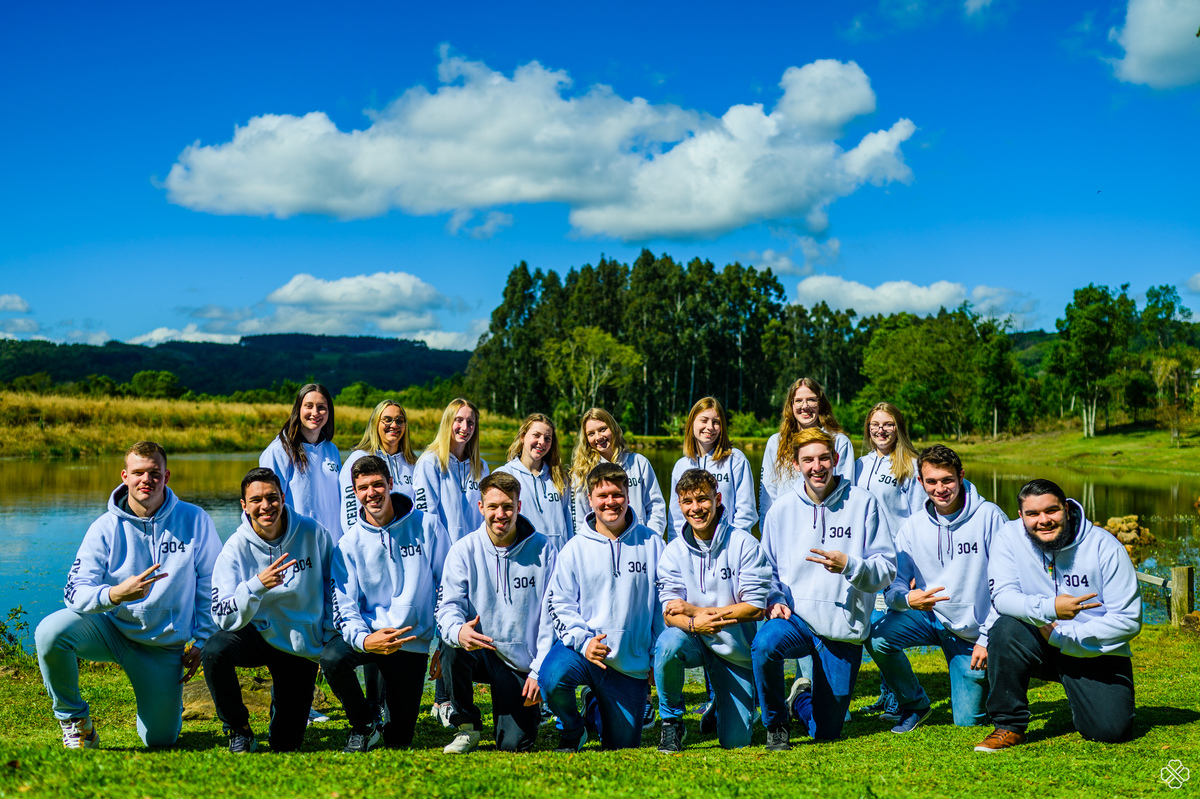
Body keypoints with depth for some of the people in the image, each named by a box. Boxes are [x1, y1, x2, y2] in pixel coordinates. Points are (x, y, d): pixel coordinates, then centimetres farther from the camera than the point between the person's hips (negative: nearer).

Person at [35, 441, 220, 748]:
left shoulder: (194, 521, -7)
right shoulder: (105, 528, -9)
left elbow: (210, 583, 0)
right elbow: (76, 591, -16)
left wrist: (203, 642, -2)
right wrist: (115, 595, -37)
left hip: (165, 643, 0)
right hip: (111, 627, 0)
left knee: (159, 740, -3)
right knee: (51, 632, -30)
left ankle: (166, 703, 36)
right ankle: (74, 719, -6)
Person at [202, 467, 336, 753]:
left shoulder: (311, 533, -11)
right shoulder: (236, 548, -15)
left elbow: (333, 586, 5)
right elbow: (224, 618, -22)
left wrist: (331, 637, -1)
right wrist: (257, 585, -39)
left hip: (304, 647, 1)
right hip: (258, 634, -1)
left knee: (286, 744, 1)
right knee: (214, 652, -35)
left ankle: (282, 696, 37)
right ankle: (238, 729, -8)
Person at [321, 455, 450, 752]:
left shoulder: (427, 526, -2)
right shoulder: (348, 545, -1)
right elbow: (345, 607, -7)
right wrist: (364, 639, -28)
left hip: (415, 641, 0)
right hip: (369, 634, 1)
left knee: (399, 741, -1)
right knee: (331, 657, -34)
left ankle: (391, 703, 37)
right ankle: (364, 724, -6)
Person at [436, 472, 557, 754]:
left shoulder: (543, 550, -4)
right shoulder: (464, 551, -4)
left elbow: (551, 617, -3)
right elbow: (449, 606, -10)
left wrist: (539, 671, -8)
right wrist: (458, 631, -35)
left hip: (523, 665, 0)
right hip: (478, 653, 1)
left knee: (514, 744, -13)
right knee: (454, 647, -34)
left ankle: (529, 709, 24)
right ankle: (467, 726, -10)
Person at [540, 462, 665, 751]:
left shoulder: (651, 543, 3)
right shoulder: (575, 548, 1)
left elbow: (663, 603, 7)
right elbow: (560, 603, -1)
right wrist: (583, 641, -18)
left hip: (633, 661, 1)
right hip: (581, 648, -1)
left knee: (623, 745, 6)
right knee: (552, 678, -35)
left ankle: (595, 705, 41)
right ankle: (572, 729, -1)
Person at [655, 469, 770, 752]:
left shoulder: (743, 544, -10)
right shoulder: (674, 551, -3)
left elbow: (756, 608, -14)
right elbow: (669, 613, -9)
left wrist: (692, 609, -16)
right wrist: (693, 624, -33)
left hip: (735, 647, -1)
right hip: (693, 641, 1)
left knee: (735, 741, -4)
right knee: (668, 642, -36)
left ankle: (722, 707, 33)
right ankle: (671, 720, -10)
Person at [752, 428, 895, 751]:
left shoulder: (864, 503, -4)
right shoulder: (782, 508, 3)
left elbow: (886, 569, -6)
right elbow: (767, 568, 14)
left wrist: (849, 565, -25)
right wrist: (774, 599, -6)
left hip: (844, 627, -1)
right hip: (795, 618, 1)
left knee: (826, 732, 5)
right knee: (764, 643, -36)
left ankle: (802, 697, 43)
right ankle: (775, 724, -8)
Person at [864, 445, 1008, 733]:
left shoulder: (989, 517, -13)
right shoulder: (913, 527, -3)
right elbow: (893, 584, -6)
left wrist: (988, 639, -13)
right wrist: (908, 598, -30)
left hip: (974, 633, -2)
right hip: (930, 616, 2)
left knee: (968, 721, 1)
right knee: (877, 637, -27)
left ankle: (988, 677, 35)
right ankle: (914, 704, 0)